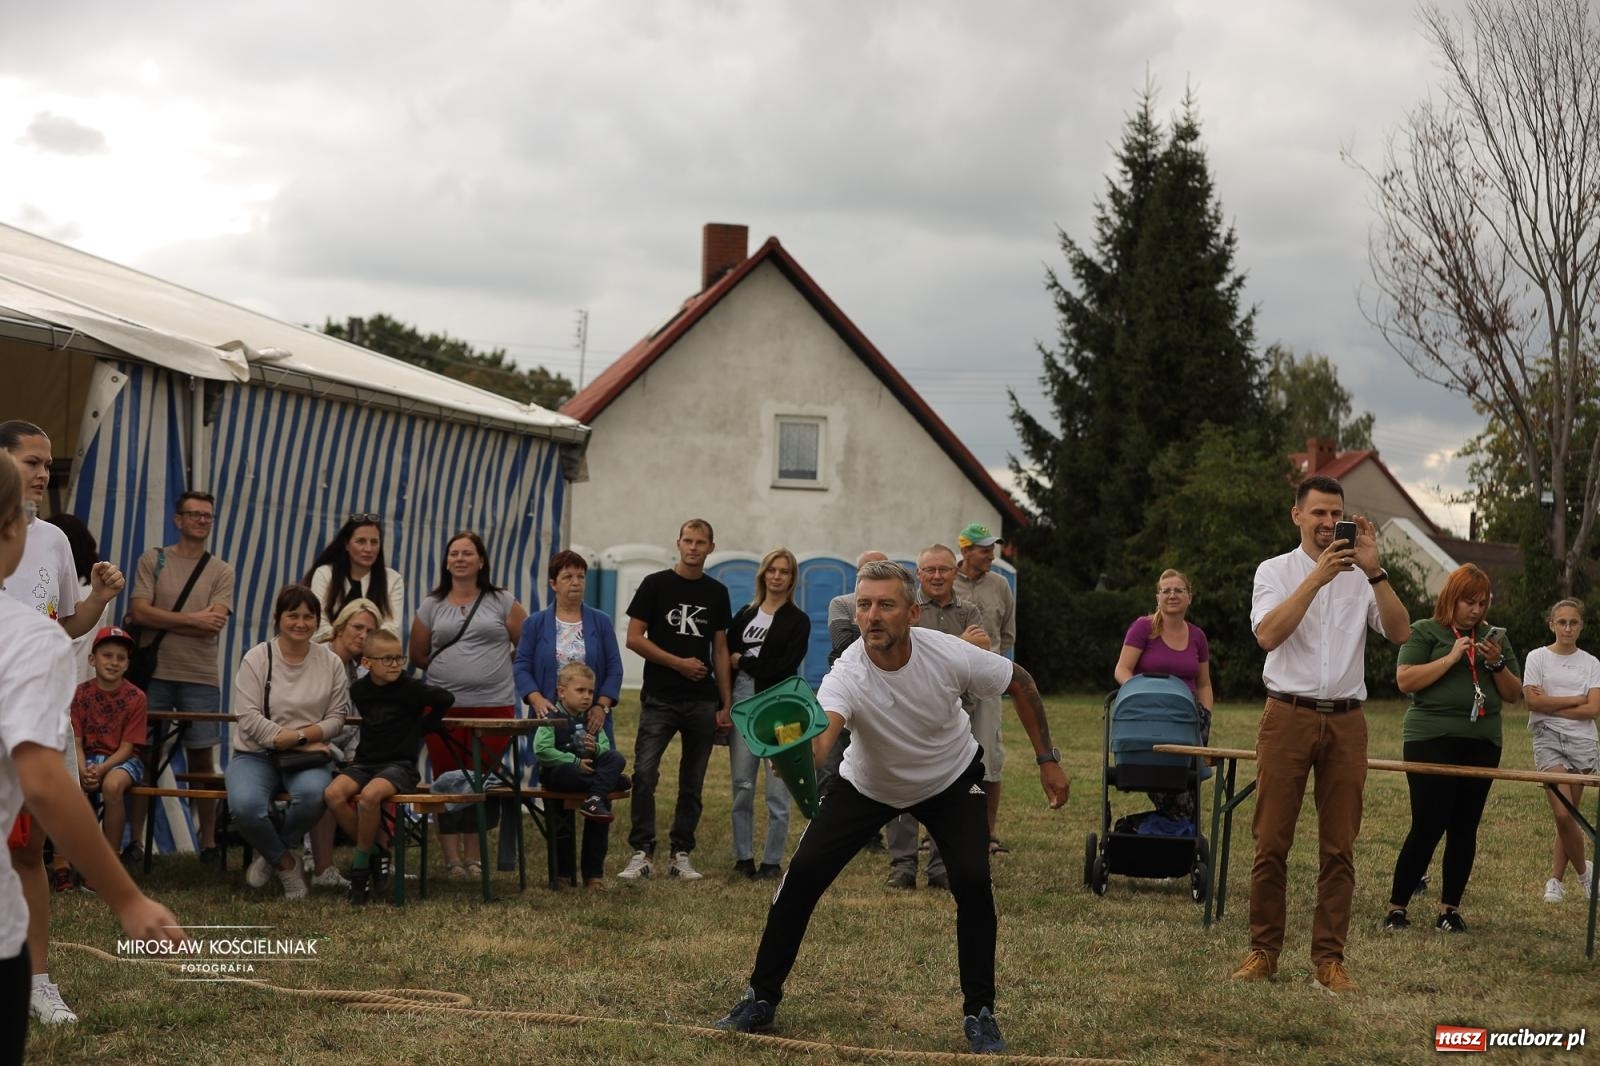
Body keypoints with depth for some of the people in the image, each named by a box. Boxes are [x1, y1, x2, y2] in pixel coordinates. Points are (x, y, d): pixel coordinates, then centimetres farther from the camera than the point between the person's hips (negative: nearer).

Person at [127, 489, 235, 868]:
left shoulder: (221, 572, 7)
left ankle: (208, 843, 8)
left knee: (201, 758, 3)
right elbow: (140, 612, -6)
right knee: (147, 754, 2)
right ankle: (136, 840, 8)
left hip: (201, 677, 1)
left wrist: (162, 621, -9)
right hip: (155, 673, 0)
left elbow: (215, 624, -7)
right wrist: (193, 619, -9)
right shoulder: (153, 560, 6)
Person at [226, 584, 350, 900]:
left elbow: (336, 717, 4)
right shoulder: (257, 658, -2)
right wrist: (297, 738, -16)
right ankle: (286, 862, -2)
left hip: (307, 757, 1)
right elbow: (248, 716, -10)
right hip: (256, 754, -1)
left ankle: (272, 853, -1)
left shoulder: (331, 663, 6)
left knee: (312, 794, -35)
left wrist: (299, 736, -13)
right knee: (245, 806, -34)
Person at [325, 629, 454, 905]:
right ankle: (373, 852, -5)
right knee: (333, 794, -23)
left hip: (400, 765, -5)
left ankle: (361, 864, -13)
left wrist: (423, 726, -1)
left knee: (370, 796, -34)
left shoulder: (410, 688, -8)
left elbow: (445, 699, -9)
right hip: (365, 762, 5)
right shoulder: (359, 690, 8)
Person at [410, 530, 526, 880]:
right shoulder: (431, 606, 9)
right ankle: (452, 859, 3)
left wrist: (496, 669, 10)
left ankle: (473, 857, 11)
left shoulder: (502, 602, 5)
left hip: (494, 705, -1)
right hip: (443, 707, 1)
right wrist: (452, 671, 13)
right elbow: (418, 655, 17)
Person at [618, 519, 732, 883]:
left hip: (702, 702, 3)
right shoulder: (656, 584, 1)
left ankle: (681, 855, 12)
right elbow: (634, 638, -3)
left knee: (692, 784, 6)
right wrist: (679, 663, -8)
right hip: (659, 699, -3)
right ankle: (643, 853, -6)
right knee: (644, 774, -13)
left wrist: (726, 705, 8)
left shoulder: (717, 592, 11)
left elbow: (720, 650, 13)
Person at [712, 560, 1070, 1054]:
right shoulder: (847, 675, -35)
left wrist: (1048, 759, -9)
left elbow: (1019, 681, -10)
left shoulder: (950, 654, -30)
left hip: (951, 779, 0)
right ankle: (761, 999, 8)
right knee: (803, 874, -10)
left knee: (972, 882, -18)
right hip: (867, 785, 0)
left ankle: (980, 1013, 1)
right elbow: (822, 733, -56)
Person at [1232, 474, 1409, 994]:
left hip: (1345, 720, 2)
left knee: (1339, 848, 3)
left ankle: (1329, 958, 8)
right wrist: (1318, 577, -20)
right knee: (1271, 842, -2)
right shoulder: (1276, 570, 3)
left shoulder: (1362, 576, 9)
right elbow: (1268, 634, -15)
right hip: (1288, 716, -2)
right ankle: (1263, 951, 7)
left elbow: (1400, 632, -6)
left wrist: (1374, 570, -14)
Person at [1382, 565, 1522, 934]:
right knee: (1427, 827, -9)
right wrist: (1452, 657, -13)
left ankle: (1450, 908, 11)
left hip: (1481, 743, 4)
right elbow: (1405, 681, -9)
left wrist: (1497, 664, -3)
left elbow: (1514, 694, 15)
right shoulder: (1424, 631, 2)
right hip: (1432, 739, -4)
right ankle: (1397, 907, 0)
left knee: (1465, 828, 3)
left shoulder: (1495, 638, 15)